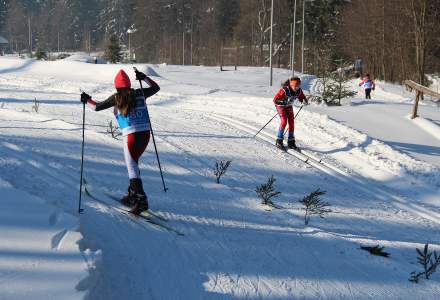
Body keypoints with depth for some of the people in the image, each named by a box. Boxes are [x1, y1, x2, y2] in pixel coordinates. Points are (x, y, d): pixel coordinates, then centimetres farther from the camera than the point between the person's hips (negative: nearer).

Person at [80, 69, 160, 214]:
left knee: (132, 167, -5)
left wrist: (87, 100, 22)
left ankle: (141, 200, -16)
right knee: (133, 163, 22)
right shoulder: (140, 94, 7)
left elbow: (97, 107, 3)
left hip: (130, 135, -5)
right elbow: (156, 87, 25)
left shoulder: (117, 98, -3)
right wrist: (144, 77, 32)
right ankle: (133, 195, 30)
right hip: (145, 133, 6)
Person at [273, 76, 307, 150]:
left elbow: (302, 97, -3)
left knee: (291, 122, -2)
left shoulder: (299, 91, -20)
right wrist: (283, 102, -48)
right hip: (281, 105, -5)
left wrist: (304, 100, -26)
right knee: (284, 121, -19)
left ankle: (291, 142, 8)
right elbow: (275, 99, -35)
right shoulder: (284, 90, -36)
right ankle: (279, 141, -10)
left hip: (289, 106, 5)